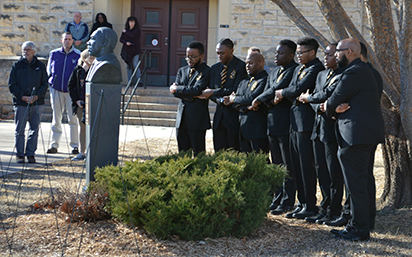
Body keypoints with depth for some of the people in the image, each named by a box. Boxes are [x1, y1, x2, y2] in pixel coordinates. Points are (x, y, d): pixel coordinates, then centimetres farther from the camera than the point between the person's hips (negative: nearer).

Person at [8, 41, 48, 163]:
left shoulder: (40, 66, 8)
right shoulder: (17, 65, 5)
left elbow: (45, 84, 7)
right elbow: (12, 85, 3)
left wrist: (36, 96, -10)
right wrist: (23, 97, -10)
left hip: (37, 103, 1)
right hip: (20, 103, -1)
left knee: (34, 129, 3)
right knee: (19, 130, -1)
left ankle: (30, 154, 11)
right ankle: (19, 154, 6)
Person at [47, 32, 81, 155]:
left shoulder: (78, 55, 1)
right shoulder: (54, 54, 7)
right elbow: (49, 71, 17)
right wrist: (52, 81, 6)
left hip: (71, 90, -2)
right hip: (56, 90, 2)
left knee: (72, 119, -5)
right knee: (56, 118, 7)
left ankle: (74, 146, 2)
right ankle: (54, 145, 13)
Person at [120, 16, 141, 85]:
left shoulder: (137, 30, 2)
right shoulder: (125, 30, 14)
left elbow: (133, 35, -15)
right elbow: (121, 39, 8)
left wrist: (126, 32, 0)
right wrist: (126, 42, -12)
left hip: (135, 50, -4)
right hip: (127, 50, 4)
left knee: (135, 65, -13)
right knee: (129, 66, 3)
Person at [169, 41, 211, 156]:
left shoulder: (207, 71, -4)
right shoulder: (182, 71, 17)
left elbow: (196, 90, -17)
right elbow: (174, 90, 5)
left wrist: (177, 89, -4)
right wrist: (191, 95, -10)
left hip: (197, 119, -6)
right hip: (182, 118, 6)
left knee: (198, 154, -4)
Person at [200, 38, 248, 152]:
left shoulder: (241, 67, -7)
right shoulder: (215, 68, 13)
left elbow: (236, 90, -16)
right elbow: (210, 91, 10)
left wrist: (213, 92, -12)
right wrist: (220, 100, -12)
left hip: (234, 115, -6)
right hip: (219, 116, 6)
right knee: (219, 153, 6)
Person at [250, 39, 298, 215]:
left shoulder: (294, 71, -10)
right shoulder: (274, 72, 18)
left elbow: (277, 89, -18)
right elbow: (266, 92, 14)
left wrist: (259, 100, -5)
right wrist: (269, 101, -8)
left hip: (286, 123, -8)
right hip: (272, 123, 8)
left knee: (288, 165, -2)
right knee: (276, 165, 13)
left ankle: (287, 202, 3)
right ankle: (277, 198, 21)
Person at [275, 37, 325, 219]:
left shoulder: (316, 69, -12)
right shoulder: (298, 69, 19)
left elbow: (298, 89, -20)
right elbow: (292, 91, 13)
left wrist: (283, 93, -3)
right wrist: (284, 95, -9)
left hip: (307, 121, -10)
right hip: (295, 121, 10)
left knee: (307, 165, -5)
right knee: (297, 165, 11)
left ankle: (310, 206, 3)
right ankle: (302, 204, 19)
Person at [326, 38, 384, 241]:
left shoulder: (353, 73, -16)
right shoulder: (364, 71, 19)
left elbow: (334, 100, -13)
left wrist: (332, 110, 9)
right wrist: (338, 108, -5)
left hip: (356, 133, -11)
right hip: (369, 133, 11)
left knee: (356, 182, -7)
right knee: (365, 179, 17)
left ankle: (359, 229, -3)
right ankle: (367, 223, 27)